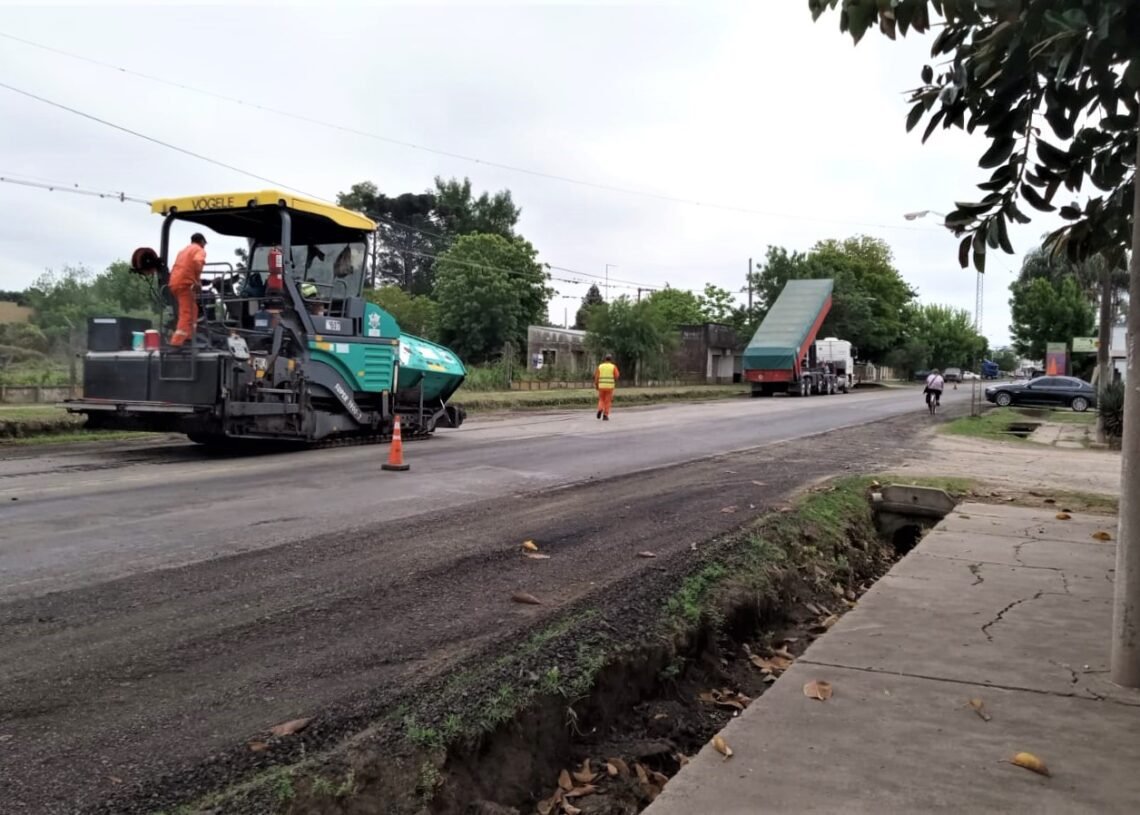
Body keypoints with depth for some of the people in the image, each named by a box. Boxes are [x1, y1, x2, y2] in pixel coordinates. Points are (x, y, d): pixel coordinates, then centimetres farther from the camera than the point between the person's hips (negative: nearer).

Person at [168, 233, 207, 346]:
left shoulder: (184, 250, 27)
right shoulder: (199, 250, 1)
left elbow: (180, 266, 22)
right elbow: (197, 261, -21)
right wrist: (197, 279, -18)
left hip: (174, 283, 9)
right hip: (185, 283, -8)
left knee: (192, 310, 22)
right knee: (186, 314, -9)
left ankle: (188, 338, 21)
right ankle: (176, 343, -17)